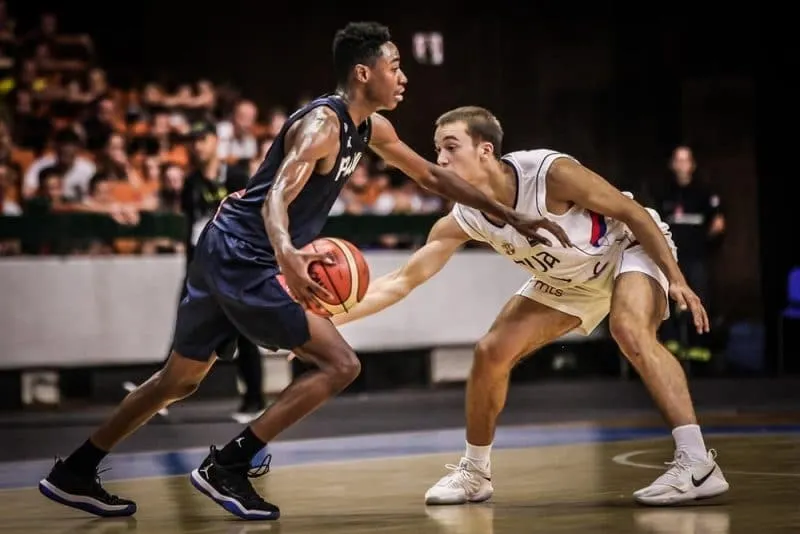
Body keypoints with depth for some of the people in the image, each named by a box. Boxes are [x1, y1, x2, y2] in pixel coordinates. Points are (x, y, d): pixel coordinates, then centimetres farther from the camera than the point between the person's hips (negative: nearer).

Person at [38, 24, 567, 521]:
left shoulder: (372, 128, 10)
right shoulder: (323, 124, -19)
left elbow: (433, 176, 22)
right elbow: (276, 198, -32)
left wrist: (510, 215, 21)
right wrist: (287, 256, -53)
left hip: (227, 255, 9)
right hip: (242, 258, -9)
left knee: (180, 380, 18)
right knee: (340, 363, -10)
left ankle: (73, 474, 25)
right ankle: (226, 467, -8)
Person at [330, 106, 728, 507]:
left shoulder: (551, 173, -34)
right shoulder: (462, 222, -18)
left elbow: (633, 213, -24)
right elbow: (401, 282, -14)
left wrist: (676, 280, -25)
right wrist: (332, 316, -26)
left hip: (631, 246, -6)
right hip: (570, 280, 7)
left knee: (629, 331, -34)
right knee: (491, 352, 0)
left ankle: (698, 465, -35)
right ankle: (474, 473, 19)